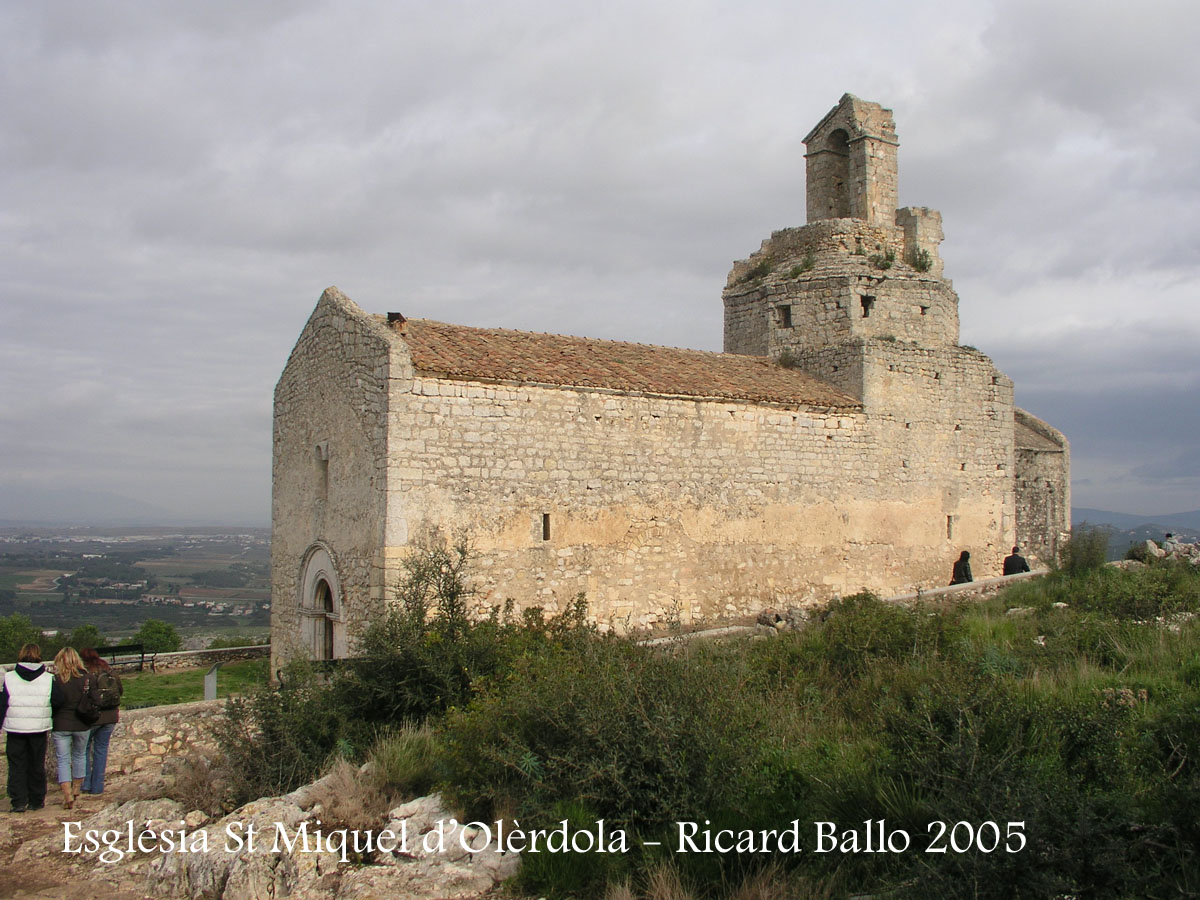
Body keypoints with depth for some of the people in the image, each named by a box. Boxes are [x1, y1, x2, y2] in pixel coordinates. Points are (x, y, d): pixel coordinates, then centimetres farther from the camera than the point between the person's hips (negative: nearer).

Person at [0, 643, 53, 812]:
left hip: (15, 729, -1)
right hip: (39, 729, 1)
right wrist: (50, 725, 16)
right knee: (37, 765, 11)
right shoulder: (49, 678, -1)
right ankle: (36, 800, 16)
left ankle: (19, 801, 1)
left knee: (17, 765, 7)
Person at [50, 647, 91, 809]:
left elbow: (52, 703, -11)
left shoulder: (55, 679, -12)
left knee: (63, 760, 5)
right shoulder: (85, 677, -6)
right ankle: (76, 790, 33)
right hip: (82, 725, 2)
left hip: (61, 725, -2)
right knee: (79, 756, 21)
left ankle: (67, 795, -6)